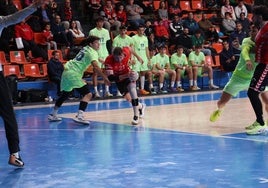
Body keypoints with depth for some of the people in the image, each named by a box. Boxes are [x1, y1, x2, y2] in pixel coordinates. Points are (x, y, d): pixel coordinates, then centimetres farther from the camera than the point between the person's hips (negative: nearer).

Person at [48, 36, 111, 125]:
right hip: (73, 74, -10)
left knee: (65, 94, 26)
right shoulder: (92, 52, -11)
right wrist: (105, 78, -28)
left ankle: (53, 115, 38)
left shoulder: (85, 49, 16)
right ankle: (79, 116, -27)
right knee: (88, 94, -14)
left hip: (67, 71, 10)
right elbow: (95, 66, -25)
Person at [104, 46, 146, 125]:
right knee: (128, 98, 2)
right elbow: (111, 78, -41)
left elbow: (128, 49, -1)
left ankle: (136, 115, -20)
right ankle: (140, 106, 35)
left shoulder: (126, 51, -29)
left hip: (128, 74, 0)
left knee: (132, 88, -26)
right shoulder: (109, 61, -36)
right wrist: (126, 75, -50)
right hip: (119, 77, 0)